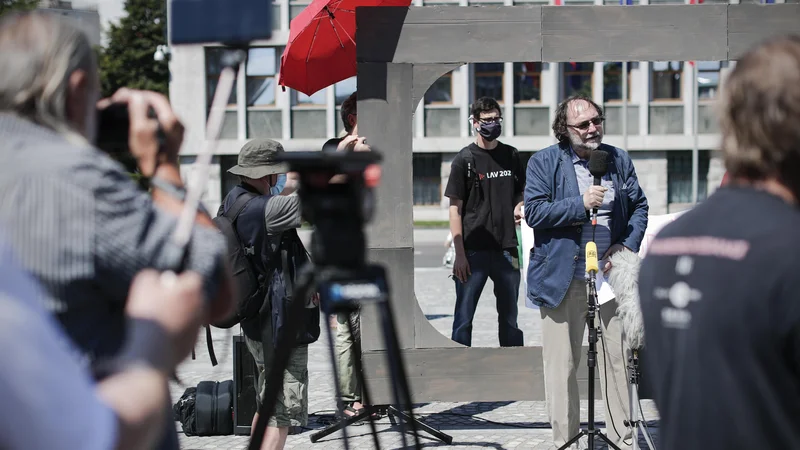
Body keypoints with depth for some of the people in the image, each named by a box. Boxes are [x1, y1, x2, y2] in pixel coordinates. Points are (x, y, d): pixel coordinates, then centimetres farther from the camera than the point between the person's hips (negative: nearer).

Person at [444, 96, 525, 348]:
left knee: (509, 317, 11)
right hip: (474, 250, -4)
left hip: (506, 249, 4)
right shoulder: (464, 159, -2)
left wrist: (519, 206, -1)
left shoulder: (511, 156, 11)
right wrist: (459, 254, -10)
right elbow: (455, 208, -4)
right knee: (464, 317, -1)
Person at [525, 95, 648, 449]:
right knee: (562, 364, 2)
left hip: (610, 274, 3)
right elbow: (534, 212, -10)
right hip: (563, 278, -3)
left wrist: (629, 245, -2)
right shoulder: (543, 162, -1)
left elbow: (639, 206, 14)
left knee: (618, 359, 6)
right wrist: (581, 204, -18)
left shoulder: (618, 159, 10)